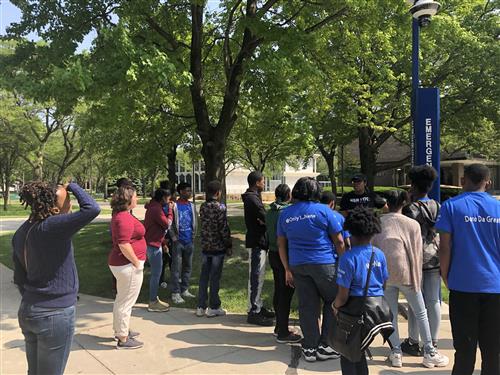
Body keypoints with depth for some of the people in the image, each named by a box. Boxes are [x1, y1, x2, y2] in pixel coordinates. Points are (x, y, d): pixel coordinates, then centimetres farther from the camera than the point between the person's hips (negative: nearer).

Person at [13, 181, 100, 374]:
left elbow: (19, 278, 10)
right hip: (55, 315, -8)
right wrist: (72, 186, -15)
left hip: (27, 311, 8)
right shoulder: (51, 227, -24)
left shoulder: (21, 233, 2)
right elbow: (92, 209, -31)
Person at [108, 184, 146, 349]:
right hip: (128, 264, -11)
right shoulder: (125, 218, -21)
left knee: (121, 299, 22)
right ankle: (123, 339, 11)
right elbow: (124, 245, -28)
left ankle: (121, 330, 37)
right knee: (126, 302, 0)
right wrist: (137, 262, -19)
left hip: (119, 263, 11)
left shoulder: (119, 215, 11)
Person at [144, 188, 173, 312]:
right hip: (153, 245, -11)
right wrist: (170, 210, -8)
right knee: (156, 273, -3)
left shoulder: (153, 207, 12)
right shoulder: (156, 209, -20)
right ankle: (153, 303, 5)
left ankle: (154, 299, 26)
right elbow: (167, 224, -16)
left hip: (152, 243, 11)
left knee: (155, 272, 17)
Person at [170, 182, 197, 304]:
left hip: (189, 241, 6)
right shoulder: (174, 206, -8)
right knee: (176, 268, -1)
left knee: (188, 266, 12)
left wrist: (193, 235, 8)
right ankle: (175, 293, 5)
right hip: (178, 241, -6)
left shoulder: (191, 206, 9)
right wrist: (174, 237, -9)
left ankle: (184, 290, 24)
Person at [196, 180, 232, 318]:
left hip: (205, 246, 6)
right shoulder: (220, 207, -13)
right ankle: (213, 308, 11)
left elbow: (202, 225, 10)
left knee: (204, 277, 11)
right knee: (215, 278, 3)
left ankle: (201, 307, 17)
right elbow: (224, 229, -14)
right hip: (218, 247, -6)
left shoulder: (202, 207, 5)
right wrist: (229, 246, -5)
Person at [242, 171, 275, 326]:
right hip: (257, 242, -10)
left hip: (257, 241, 10)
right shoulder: (253, 198, -17)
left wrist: (263, 221, -13)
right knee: (256, 277, -5)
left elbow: (260, 218, 7)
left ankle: (258, 307, 27)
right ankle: (253, 312, 2)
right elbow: (265, 218, -23)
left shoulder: (253, 197, 16)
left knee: (258, 276, 17)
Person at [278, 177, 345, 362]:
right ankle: (324, 345, 13)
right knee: (333, 302, 12)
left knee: (307, 306, 11)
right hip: (323, 263, -4)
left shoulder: (285, 214, 7)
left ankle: (309, 348, 17)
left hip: (297, 265, 4)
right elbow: (339, 242, -4)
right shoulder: (323, 210, -4)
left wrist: (287, 269, 17)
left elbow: (281, 244, 10)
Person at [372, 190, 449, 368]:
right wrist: (416, 278, 9)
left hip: (384, 273, 2)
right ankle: (429, 353, 20)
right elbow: (417, 253, 0)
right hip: (405, 273, -1)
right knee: (421, 313, 13)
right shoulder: (413, 224, -1)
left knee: (391, 314, 12)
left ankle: (396, 353, 14)